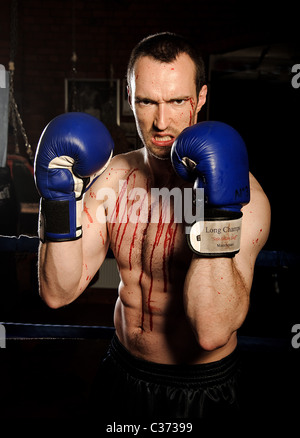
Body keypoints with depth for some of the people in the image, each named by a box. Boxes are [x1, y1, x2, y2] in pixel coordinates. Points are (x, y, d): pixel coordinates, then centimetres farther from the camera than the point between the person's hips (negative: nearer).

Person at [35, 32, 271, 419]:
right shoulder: (113, 176, -8)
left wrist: (218, 216, -38)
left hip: (200, 388, -4)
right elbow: (59, 293, -11)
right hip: (122, 372, 5)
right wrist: (59, 204, -24)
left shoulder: (243, 194, -22)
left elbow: (212, 332, -30)